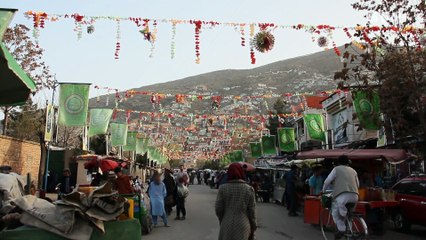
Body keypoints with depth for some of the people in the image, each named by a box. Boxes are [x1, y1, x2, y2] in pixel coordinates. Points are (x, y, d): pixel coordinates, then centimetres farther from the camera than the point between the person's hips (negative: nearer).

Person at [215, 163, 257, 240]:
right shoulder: (249, 189, -6)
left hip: (227, 226, 0)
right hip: (242, 227, 0)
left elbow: (218, 209, -4)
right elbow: (252, 211, -3)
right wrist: (253, 229, 9)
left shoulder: (223, 188, -6)